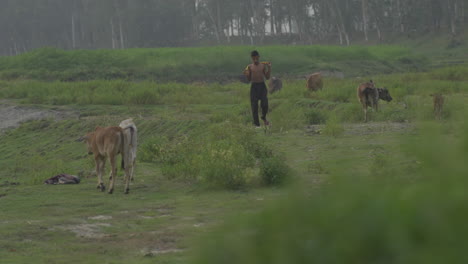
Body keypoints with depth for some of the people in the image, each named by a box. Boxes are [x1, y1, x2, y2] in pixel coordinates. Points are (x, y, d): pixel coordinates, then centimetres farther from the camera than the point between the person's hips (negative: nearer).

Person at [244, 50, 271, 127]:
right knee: (254, 105, -1)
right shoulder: (250, 67, 3)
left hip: (262, 86, 0)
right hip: (254, 86, 0)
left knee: (264, 103, -11)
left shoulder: (263, 66, 4)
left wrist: (269, 67, -4)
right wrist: (246, 74, -14)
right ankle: (256, 124, 7)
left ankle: (264, 117, 19)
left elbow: (267, 77, 4)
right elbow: (249, 79, 7)